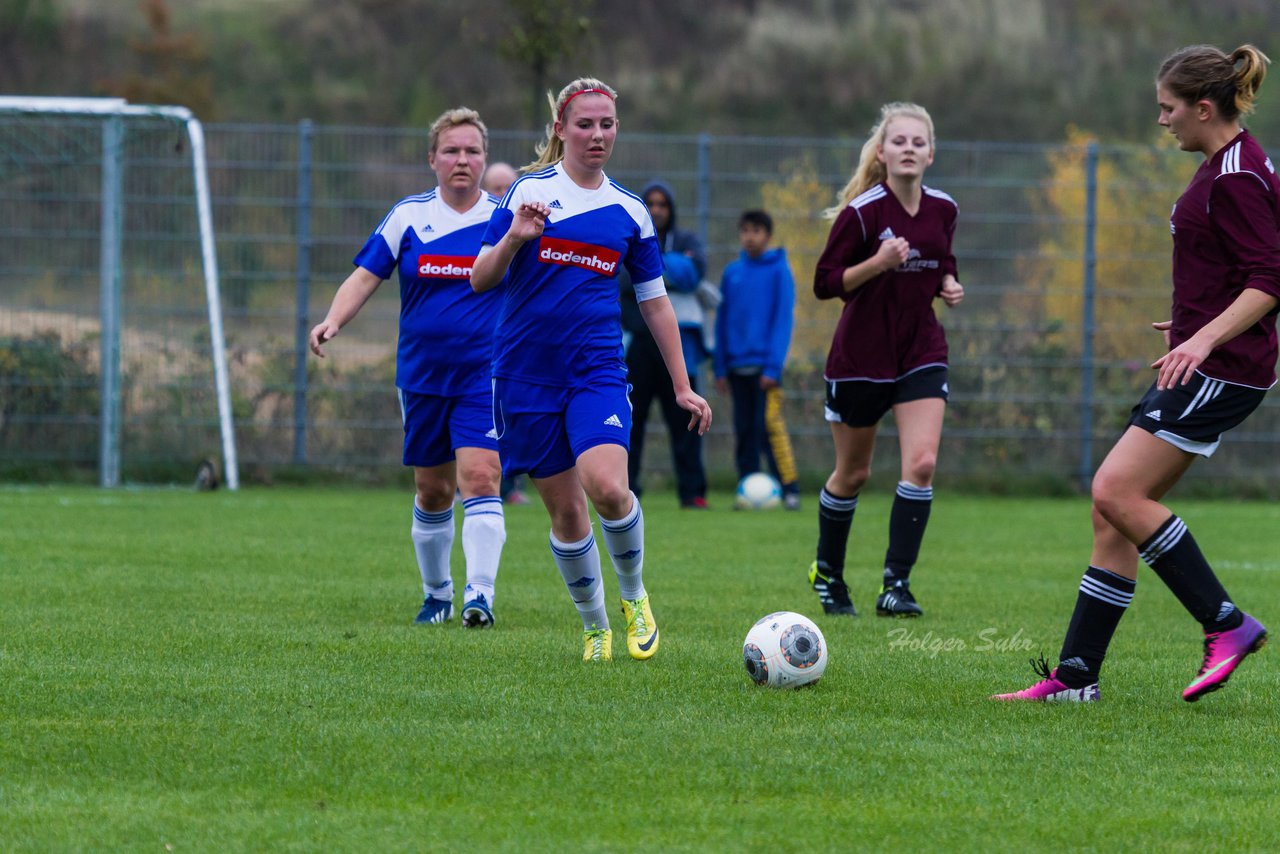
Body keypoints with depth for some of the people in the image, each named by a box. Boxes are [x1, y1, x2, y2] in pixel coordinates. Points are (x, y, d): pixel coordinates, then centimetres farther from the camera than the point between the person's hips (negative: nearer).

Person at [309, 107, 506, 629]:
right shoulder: (408, 216, 2)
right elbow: (366, 276, 0)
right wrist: (333, 321, -14)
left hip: (484, 375, -2)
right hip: (421, 377, 2)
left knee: (479, 476, -19)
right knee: (432, 490, 11)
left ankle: (480, 593, -23)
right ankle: (437, 592, 29)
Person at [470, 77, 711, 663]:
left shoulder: (629, 210, 9)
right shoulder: (530, 191, 1)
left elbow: (654, 302, 16)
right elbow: (480, 280, -1)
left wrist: (682, 387, 13)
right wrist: (513, 240, -20)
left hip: (598, 371, 1)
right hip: (527, 371, 0)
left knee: (606, 487, -23)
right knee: (565, 510, 3)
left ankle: (633, 594, 3)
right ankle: (594, 627, 23)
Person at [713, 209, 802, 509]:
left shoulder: (778, 270, -2)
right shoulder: (731, 273, 12)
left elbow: (783, 319, -6)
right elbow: (722, 321, 14)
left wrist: (773, 366, -13)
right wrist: (720, 368, 9)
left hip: (764, 367, -5)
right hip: (737, 367, 5)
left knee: (770, 426, -14)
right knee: (744, 431, 5)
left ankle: (790, 489, -11)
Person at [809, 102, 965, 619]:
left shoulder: (942, 209, 2)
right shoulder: (861, 212, -13)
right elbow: (825, 283, -12)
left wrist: (948, 285, -1)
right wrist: (878, 263, -26)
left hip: (922, 351, 4)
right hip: (862, 355, -4)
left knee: (922, 463, -15)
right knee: (852, 474, 9)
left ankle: (896, 585, -11)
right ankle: (827, 571, 33)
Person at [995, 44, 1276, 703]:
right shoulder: (1226, 167, 15)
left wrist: (1206, 338, -30)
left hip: (1222, 369, -10)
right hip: (1201, 366, 10)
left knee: (1116, 492, -17)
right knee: (1115, 506, 5)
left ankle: (1226, 624, -9)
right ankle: (1075, 675, 7)